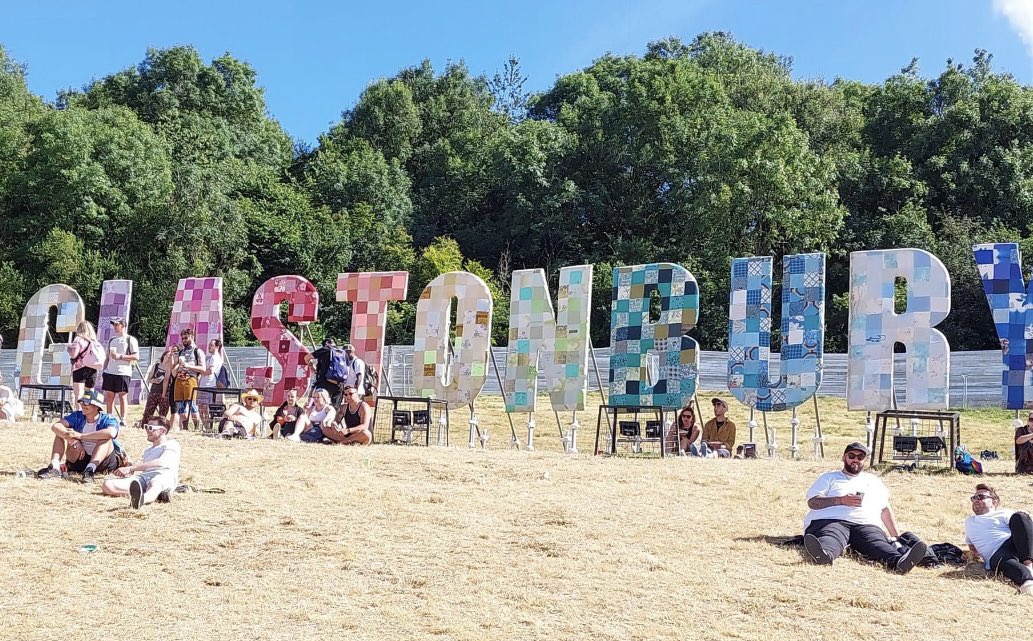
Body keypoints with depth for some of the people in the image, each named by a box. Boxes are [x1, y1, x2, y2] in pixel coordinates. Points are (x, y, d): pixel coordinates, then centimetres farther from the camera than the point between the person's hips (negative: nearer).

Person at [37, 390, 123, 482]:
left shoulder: (108, 420, -9)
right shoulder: (78, 416, 4)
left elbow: (111, 433, -35)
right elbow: (55, 426, -12)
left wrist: (81, 436, -30)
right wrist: (74, 440, -29)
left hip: (102, 462, -4)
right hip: (79, 460, 4)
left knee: (106, 437, -29)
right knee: (60, 433, -7)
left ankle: (90, 470, -45)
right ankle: (55, 468, -26)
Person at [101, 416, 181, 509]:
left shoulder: (172, 445, 13)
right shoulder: (147, 451, 40)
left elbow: (161, 462, -7)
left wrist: (130, 468, -12)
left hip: (163, 476, -7)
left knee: (155, 484, -45)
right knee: (107, 485, -19)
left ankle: (142, 499, -79)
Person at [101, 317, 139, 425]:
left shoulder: (130, 339, 0)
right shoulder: (111, 340, 19)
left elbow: (136, 357, -8)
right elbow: (108, 357, 23)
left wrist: (120, 356, -16)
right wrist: (104, 370, 13)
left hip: (123, 372, -6)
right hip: (110, 372, 6)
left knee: (122, 395, -5)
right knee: (109, 396, 5)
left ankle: (122, 419, -2)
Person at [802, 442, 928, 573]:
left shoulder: (873, 481, 34)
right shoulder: (829, 477, 24)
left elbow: (885, 510, 31)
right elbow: (812, 502, 10)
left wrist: (896, 537, 18)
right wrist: (841, 500, -4)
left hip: (867, 525, 2)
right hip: (831, 521, -2)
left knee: (878, 542, -33)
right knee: (832, 538, -39)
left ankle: (898, 561, -63)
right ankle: (824, 554, -72)